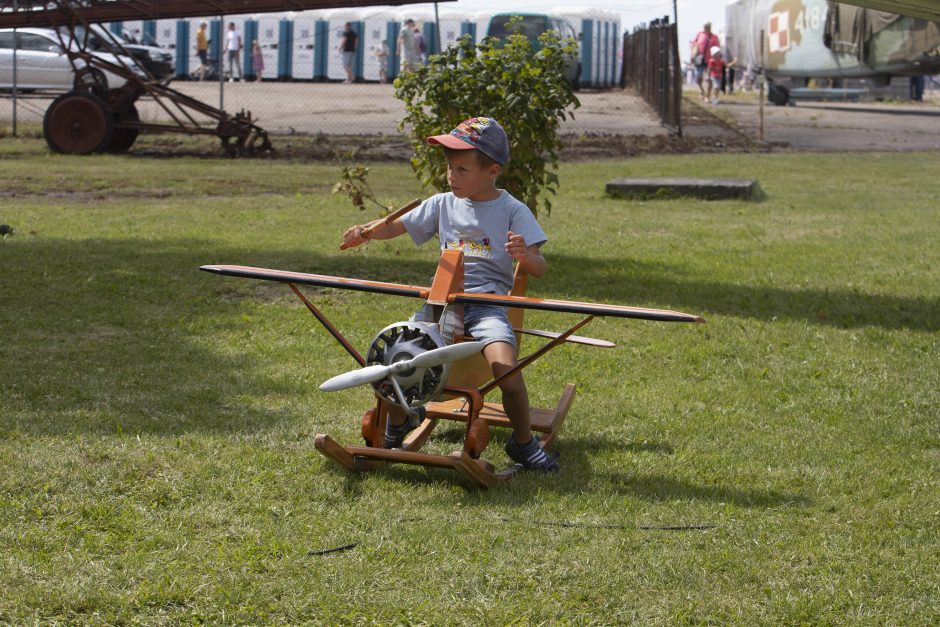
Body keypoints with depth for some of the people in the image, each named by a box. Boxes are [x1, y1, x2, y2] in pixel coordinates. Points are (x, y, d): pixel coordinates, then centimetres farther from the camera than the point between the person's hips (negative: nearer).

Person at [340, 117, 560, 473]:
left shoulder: (512, 211, 1)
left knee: (504, 366, -30)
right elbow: (397, 226, 19)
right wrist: (364, 232, -2)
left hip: (488, 302, -4)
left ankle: (523, 444, -6)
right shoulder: (443, 205, 13)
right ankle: (397, 424, 15)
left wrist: (524, 255, -28)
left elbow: (540, 269, -5)